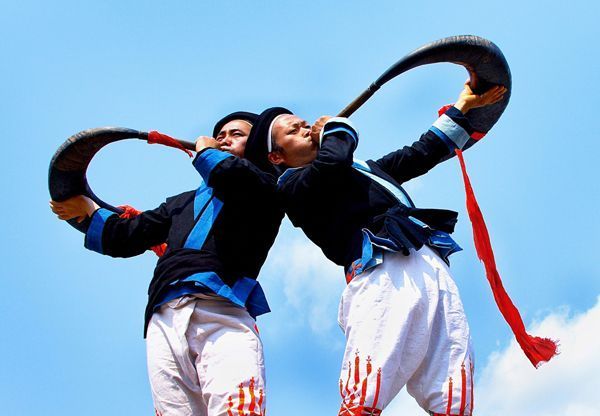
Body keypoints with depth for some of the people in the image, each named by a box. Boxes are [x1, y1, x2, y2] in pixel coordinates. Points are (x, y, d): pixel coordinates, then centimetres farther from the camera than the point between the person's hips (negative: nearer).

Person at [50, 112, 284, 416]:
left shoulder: (264, 190, 19)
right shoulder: (182, 203, 36)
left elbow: (234, 177, -5)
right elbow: (128, 237, 42)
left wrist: (205, 151, 16)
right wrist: (87, 209, 55)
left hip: (224, 315, -4)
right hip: (166, 320, 5)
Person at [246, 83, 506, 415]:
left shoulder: (364, 168, 37)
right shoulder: (294, 185, 13)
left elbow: (421, 154, 44)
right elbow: (333, 162, -7)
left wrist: (464, 106, 47)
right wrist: (334, 127, 15)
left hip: (436, 274, 6)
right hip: (383, 276, -6)